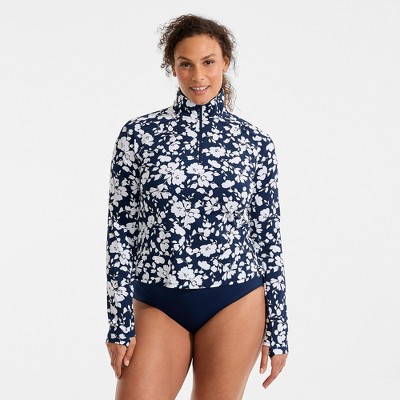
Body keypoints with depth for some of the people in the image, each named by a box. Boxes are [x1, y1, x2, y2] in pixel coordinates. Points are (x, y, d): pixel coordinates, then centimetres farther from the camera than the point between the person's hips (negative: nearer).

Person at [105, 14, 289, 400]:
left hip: (235, 303, 0)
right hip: (158, 305, 0)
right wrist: (120, 323, -4)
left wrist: (278, 330, 4)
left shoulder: (256, 143, 2)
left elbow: (268, 237, 5)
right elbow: (121, 230, 0)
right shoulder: (139, 134, 0)